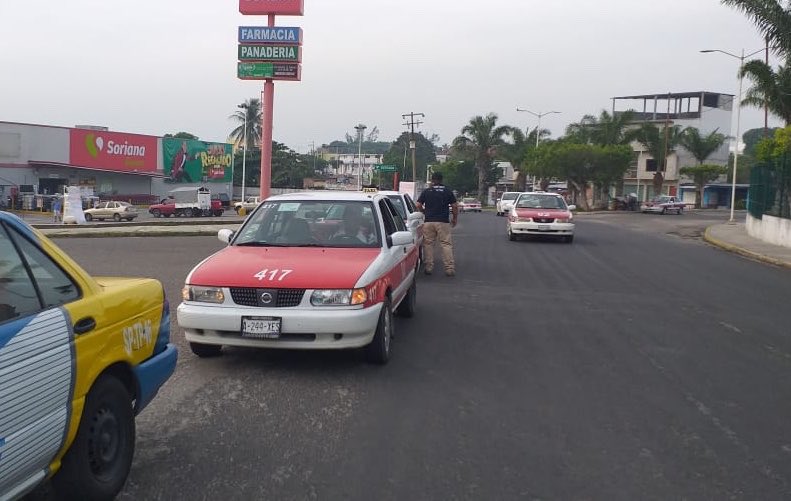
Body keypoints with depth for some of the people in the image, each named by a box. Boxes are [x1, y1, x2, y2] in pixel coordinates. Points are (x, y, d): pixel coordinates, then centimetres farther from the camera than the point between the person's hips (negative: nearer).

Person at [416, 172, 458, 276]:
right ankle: (450, 268, -3)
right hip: (443, 222, 0)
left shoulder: (426, 191, 6)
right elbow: (455, 207, 2)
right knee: (446, 244, 1)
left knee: (428, 244, 8)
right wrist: (454, 219, 15)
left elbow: (418, 206, 3)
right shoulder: (448, 191, 5)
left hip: (429, 222, 1)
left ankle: (429, 267, 7)